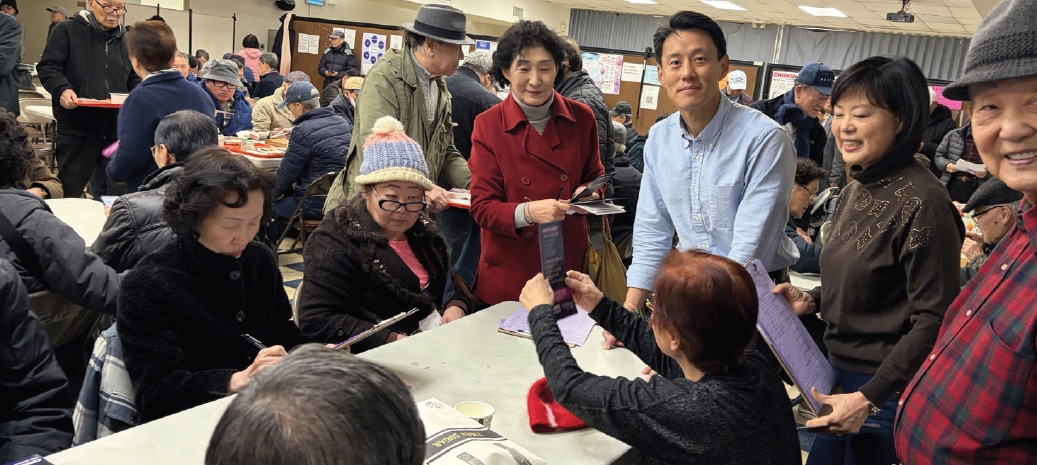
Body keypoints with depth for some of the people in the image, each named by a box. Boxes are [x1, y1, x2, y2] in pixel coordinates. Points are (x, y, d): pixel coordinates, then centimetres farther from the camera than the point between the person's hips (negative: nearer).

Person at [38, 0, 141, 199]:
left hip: (117, 129, 5)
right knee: (70, 189, 4)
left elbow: (134, 79, 20)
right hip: (77, 128, -4)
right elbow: (48, 67, -4)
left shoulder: (125, 39, 14)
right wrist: (62, 89, -23)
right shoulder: (66, 30, -1)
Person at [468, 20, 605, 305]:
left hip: (569, 264, 2)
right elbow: (482, 207, -10)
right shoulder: (488, 125, -9)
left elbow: (595, 176, 11)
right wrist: (528, 212, -27)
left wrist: (589, 193, -12)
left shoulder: (582, 118, -3)